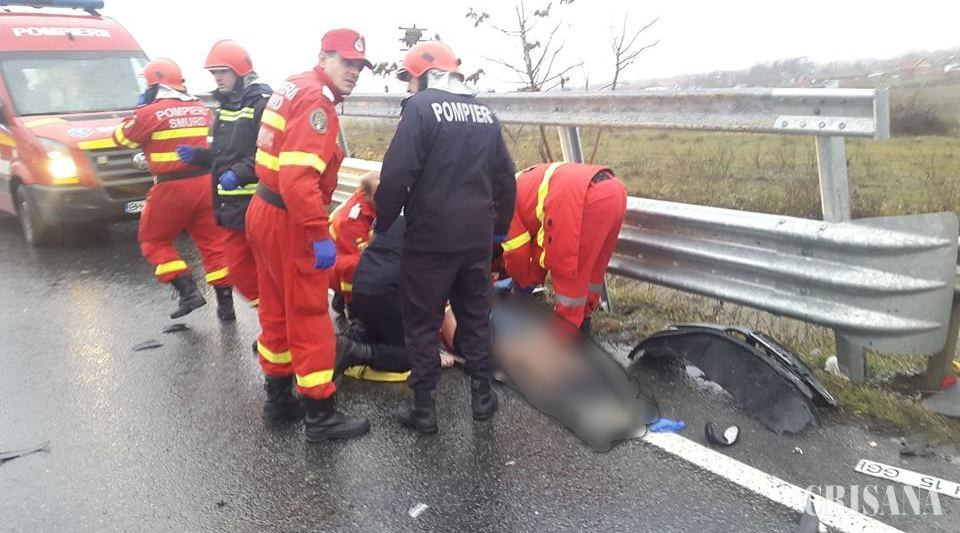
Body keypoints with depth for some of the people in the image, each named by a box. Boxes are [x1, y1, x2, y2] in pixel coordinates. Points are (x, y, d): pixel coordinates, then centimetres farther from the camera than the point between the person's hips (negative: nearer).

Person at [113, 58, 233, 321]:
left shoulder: (152, 112, -8)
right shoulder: (201, 109, 10)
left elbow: (122, 138, 3)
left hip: (172, 187, -5)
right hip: (204, 182, 5)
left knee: (154, 240, 13)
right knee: (213, 241, 9)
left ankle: (188, 292, 0)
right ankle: (225, 303, 9)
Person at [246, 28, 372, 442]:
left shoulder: (294, 87, 14)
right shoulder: (316, 101, -17)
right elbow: (298, 178, -29)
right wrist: (320, 235, -26)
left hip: (265, 212, 10)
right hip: (288, 223, -10)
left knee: (277, 312, 18)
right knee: (309, 319, -1)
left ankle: (278, 399, 32)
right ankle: (321, 416, 10)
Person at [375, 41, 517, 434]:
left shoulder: (421, 107, -9)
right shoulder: (485, 113, 11)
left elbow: (397, 174, -16)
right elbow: (505, 179, 16)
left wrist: (383, 221, -2)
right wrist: (500, 226, 27)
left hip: (430, 237, -6)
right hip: (477, 236, 6)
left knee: (422, 323, 6)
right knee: (476, 315, 18)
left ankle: (423, 409, 14)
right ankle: (482, 396, 27)